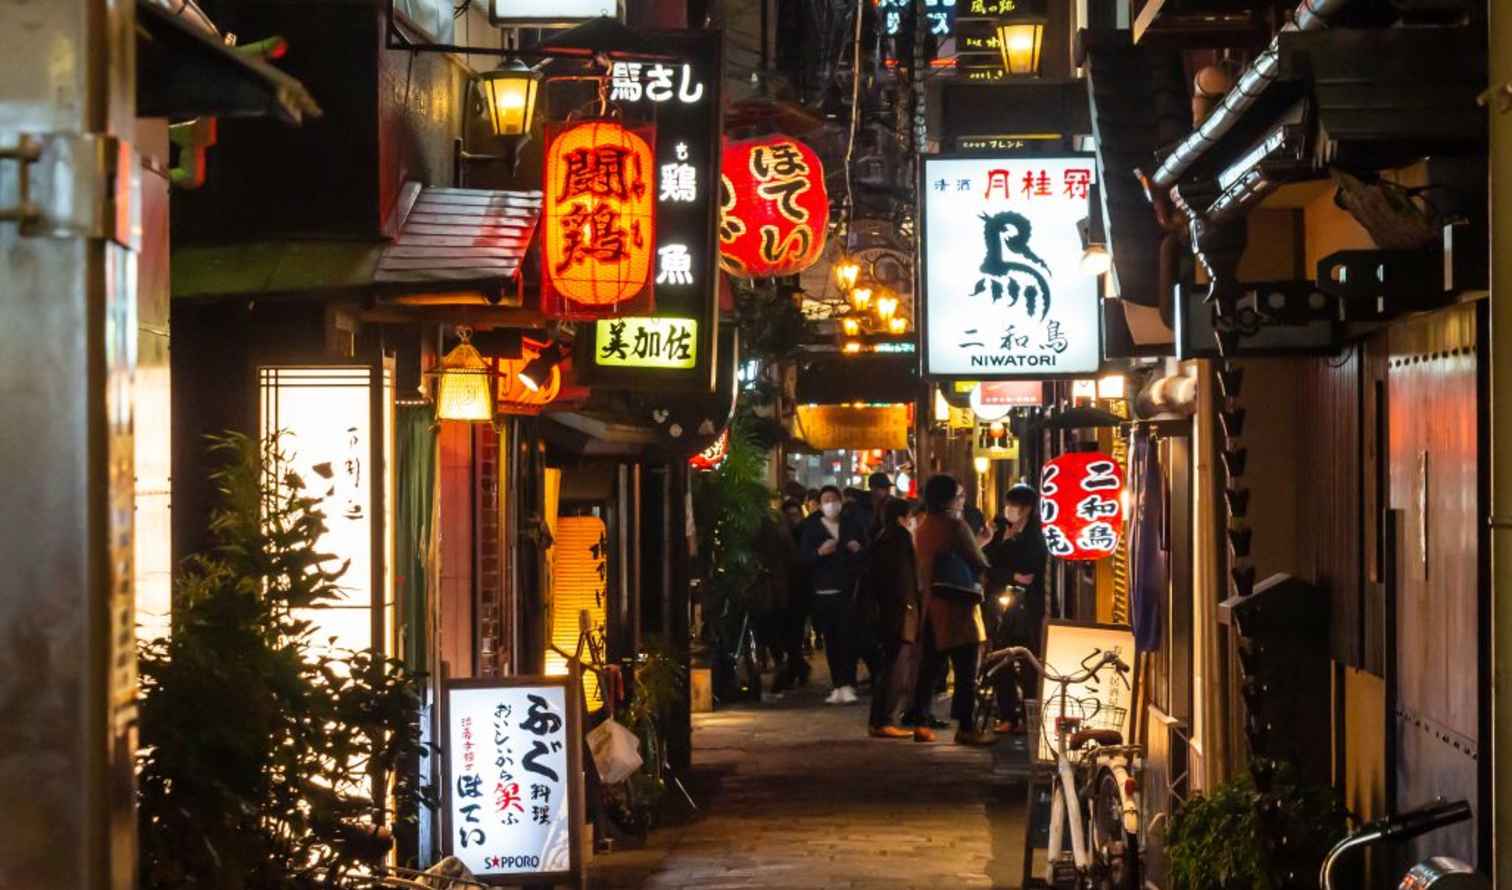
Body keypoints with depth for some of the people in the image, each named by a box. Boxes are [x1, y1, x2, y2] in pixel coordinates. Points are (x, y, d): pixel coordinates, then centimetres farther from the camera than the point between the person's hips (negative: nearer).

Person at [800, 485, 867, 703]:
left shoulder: (851, 527, 12)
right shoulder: (812, 530, 8)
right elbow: (805, 560, 1)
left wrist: (858, 550, -8)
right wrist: (819, 552, -18)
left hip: (848, 591, 0)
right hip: (824, 593, 0)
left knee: (847, 637, -11)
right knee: (831, 641, 1)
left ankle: (847, 685, -14)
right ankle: (838, 685, 6)